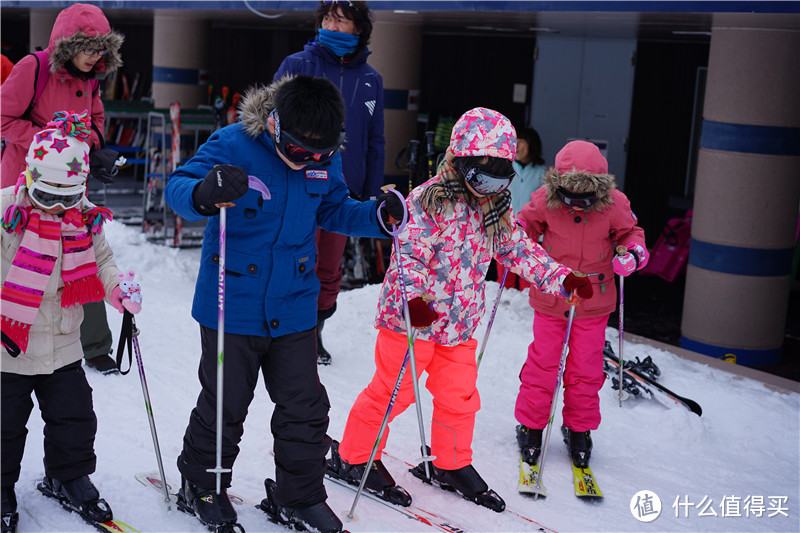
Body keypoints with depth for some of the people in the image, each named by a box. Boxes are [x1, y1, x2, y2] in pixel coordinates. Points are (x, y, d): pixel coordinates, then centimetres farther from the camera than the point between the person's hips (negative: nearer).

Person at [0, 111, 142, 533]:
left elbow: (99, 261, 11)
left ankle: (68, 477, 34)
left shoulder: (86, 218, -1)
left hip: (62, 343, 4)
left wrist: (118, 288, -9)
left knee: (74, 417, 12)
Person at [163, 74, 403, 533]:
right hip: (233, 305, -4)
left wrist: (377, 215, -7)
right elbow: (177, 187, -20)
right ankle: (201, 485, 32)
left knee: (305, 407, 9)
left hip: (294, 307, 4)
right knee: (225, 403, 9)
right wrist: (205, 194, -44)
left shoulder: (326, 157, -2)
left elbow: (334, 210, 12)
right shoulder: (233, 146, -17)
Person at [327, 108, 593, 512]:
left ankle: (451, 464, 35)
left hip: (459, 323, 7)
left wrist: (561, 278, 6)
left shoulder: (496, 212, 6)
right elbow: (409, 253, -24)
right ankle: (352, 457, 20)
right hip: (412, 316, -7)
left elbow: (519, 250, 15)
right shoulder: (430, 201, -18)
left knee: (459, 396, 15)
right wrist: (413, 298, -39)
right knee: (392, 391, 1)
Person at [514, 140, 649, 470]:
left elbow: (630, 232, 2)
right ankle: (531, 426, 24)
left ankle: (579, 430, 29)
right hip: (549, 299, 0)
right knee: (542, 364, 7)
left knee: (585, 369, 10)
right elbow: (528, 223, 5)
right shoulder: (545, 200, -12)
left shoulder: (614, 204, -13)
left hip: (593, 304, 0)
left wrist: (635, 253, -19)